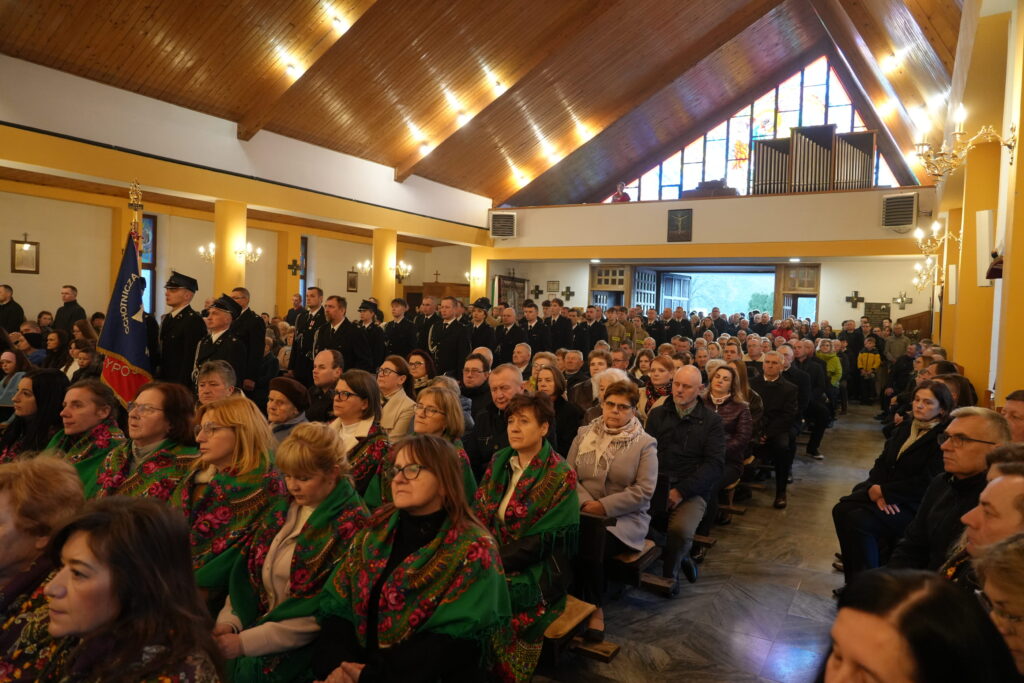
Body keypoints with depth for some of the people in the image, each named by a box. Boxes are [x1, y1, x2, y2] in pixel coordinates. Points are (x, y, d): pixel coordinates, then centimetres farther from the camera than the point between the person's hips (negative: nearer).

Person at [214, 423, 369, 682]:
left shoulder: (351, 524, -13)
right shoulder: (282, 507, 8)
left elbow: (323, 611, -16)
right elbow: (248, 570, 10)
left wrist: (245, 643, -16)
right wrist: (228, 620, -5)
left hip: (304, 645, -5)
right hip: (255, 621, 6)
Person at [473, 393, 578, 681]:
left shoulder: (560, 475, -12)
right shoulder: (500, 461, 6)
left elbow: (542, 541, -15)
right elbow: (479, 513, 5)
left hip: (535, 572, -5)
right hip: (493, 560, 5)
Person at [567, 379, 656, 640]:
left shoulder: (645, 443, -1)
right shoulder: (584, 434, 10)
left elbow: (644, 491, -8)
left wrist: (604, 506, -16)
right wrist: (585, 501, -14)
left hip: (624, 519, -3)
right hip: (584, 513, 3)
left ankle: (595, 608, -5)